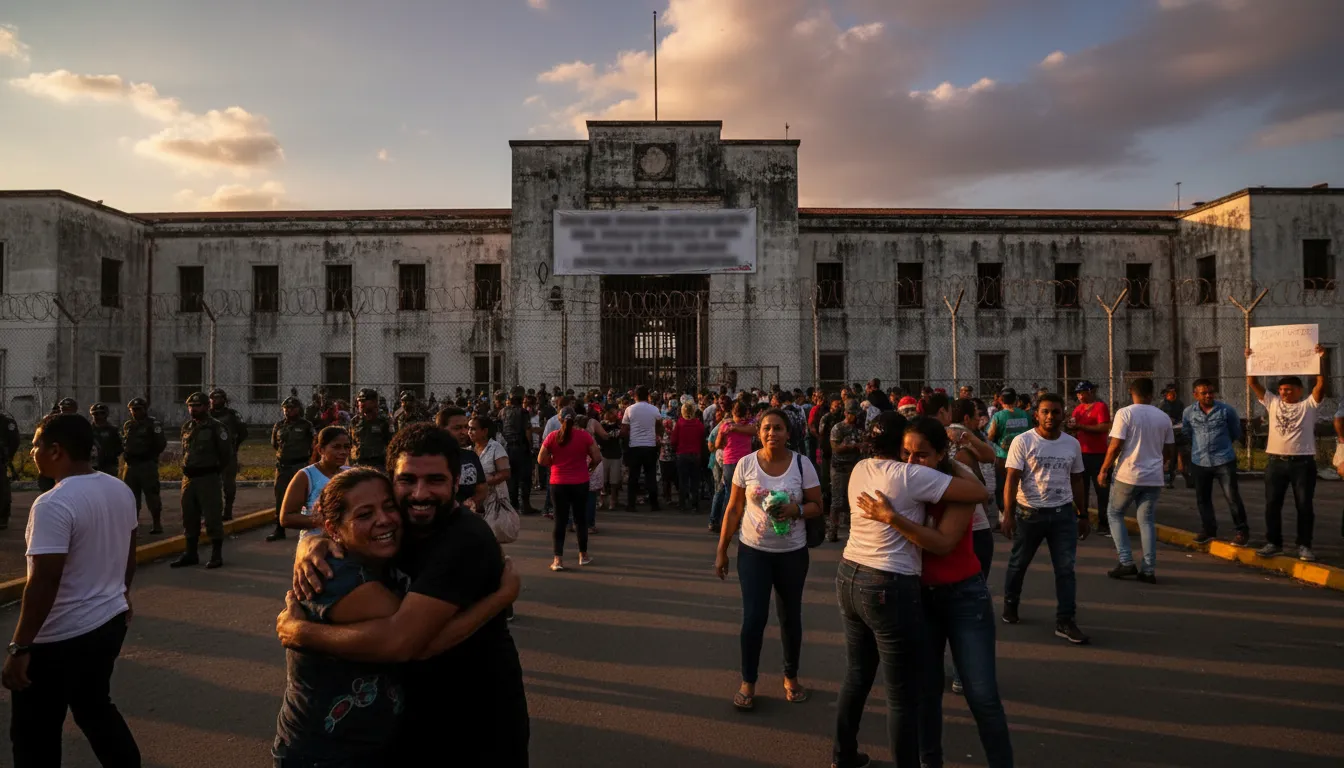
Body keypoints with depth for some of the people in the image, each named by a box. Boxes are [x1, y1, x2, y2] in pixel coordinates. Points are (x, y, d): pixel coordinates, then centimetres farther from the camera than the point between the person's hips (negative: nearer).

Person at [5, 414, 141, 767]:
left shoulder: (53, 505, -23)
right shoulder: (121, 490, 1)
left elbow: (44, 582, -25)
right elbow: (129, 551, 13)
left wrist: (19, 647, -18)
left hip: (61, 638, -8)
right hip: (111, 621, 8)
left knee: (34, 734, 11)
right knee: (95, 708, 25)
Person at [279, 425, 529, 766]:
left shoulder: (466, 541, -30)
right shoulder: (396, 525, -6)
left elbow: (400, 640, -35)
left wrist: (299, 631, -23)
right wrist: (311, 546, -20)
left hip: (480, 716, -6)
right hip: (415, 704, 6)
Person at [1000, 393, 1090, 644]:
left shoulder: (1072, 444, 5)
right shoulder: (1023, 441, -9)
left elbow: (1076, 480, 14)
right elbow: (1011, 479, -12)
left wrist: (1082, 514, 12)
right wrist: (1008, 513, -18)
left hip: (1063, 513, 3)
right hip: (1029, 512, -3)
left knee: (1066, 569, 0)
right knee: (1018, 563, 13)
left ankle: (1065, 622, 6)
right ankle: (1010, 605, 33)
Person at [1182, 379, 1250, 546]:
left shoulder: (1226, 410, -7)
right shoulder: (1188, 412, -1)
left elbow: (1236, 433, 9)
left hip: (1224, 460, -3)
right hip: (1199, 462, 3)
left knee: (1232, 497, -2)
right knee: (1202, 499, 11)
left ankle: (1243, 531, 10)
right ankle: (1208, 530, 24)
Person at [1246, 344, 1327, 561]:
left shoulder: (1308, 405, 3)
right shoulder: (1272, 403, 10)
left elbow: (1321, 384, -11)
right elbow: (1253, 383, 7)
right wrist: (1250, 360, -1)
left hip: (1303, 462, -3)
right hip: (1276, 462, 3)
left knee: (1305, 506, 4)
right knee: (1272, 505, 5)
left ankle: (1304, 546, 13)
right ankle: (1273, 543, 15)